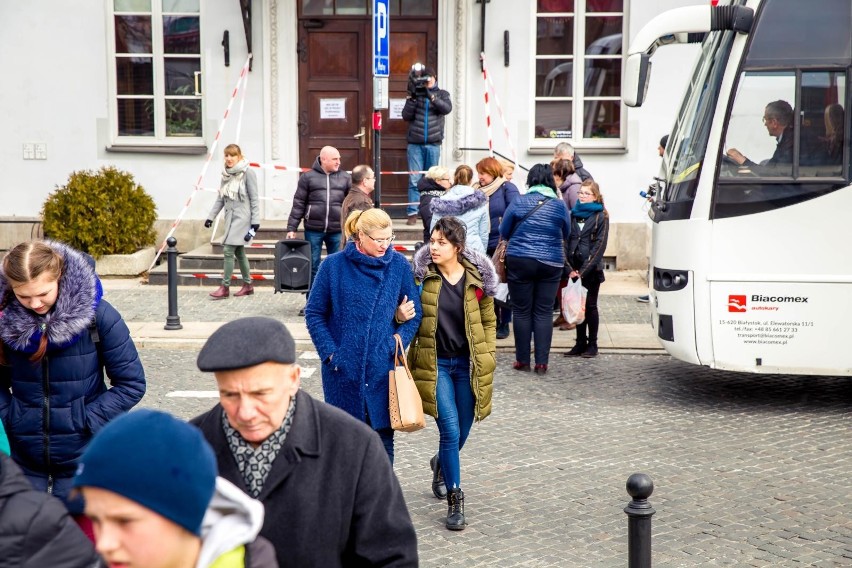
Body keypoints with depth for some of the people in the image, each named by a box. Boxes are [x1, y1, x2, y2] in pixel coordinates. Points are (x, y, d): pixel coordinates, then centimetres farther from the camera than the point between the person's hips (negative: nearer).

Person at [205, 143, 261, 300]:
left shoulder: (247, 173, -8)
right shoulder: (226, 174, 12)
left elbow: (254, 199, -9)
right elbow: (220, 199, 16)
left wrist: (255, 222, -12)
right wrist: (210, 217, 11)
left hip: (242, 217, -7)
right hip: (230, 217, 7)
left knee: (228, 250, -11)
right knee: (239, 252, 10)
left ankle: (225, 287, -7)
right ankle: (248, 285, 19)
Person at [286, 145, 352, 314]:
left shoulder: (345, 178, 8)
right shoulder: (308, 177, 3)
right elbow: (298, 204, 3)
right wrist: (291, 228, 0)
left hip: (336, 230, 1)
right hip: (313, 229, -1)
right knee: (312, 266, 5)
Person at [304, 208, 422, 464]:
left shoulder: (400, 266, 0)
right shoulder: (334, 266, -5)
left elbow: (414, 313, 6)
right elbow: (314, 313, 0)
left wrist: (396, 344, -8)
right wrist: (329, 352, -8)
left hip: (383, 367, 1)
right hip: (343, 368, -1)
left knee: (383, 434, 6)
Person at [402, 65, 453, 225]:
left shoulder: (441, 94, 10)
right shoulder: (415, 94, 8)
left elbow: (447, 108, -10)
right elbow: (406, 116, 0)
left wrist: (430, 95, -17)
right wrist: (412, 96, -10)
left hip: (433, 144, 1)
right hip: (415, 144, 0)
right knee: (414, 180, -5)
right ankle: (412, 213, -5)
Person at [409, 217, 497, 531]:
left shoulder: (477, 278, -2)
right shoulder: (422, 275, -5)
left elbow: (489, 321, 8)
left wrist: (487, 358, 3)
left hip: (467, 364, 2)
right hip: (435, 364, -2)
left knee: (461, 433, 13)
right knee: (451, 431, -10)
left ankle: (441, 465, 47)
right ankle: (455, 500, 3)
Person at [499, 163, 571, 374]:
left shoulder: (518, 202, -4)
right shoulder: (560, 205, 0)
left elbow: (504, 232, 5)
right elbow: (566, 235, 13)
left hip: (519, 262, -1)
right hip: (551, 264, 1)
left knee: (522, 312, 7)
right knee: (544, 313, 5)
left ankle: (522, 360, 11)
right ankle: (542, 362, 5)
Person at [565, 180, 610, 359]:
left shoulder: (601, 217, -3)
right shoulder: (573, 215, 8)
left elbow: (600, 246, -9)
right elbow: (565, 242, 5)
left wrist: (583, 270, -14)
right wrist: (570, 268, -6)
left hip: (592, 269, -4)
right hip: (574, 269, 4)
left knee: (590, 305, 2)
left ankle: (592, 344, 10)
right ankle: (580, 343, 15)